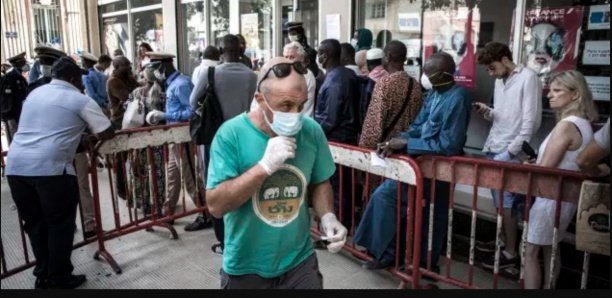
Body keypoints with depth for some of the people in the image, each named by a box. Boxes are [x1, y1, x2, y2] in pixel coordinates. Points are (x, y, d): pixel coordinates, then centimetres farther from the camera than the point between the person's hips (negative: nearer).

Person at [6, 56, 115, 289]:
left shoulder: (34, 93, 23)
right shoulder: (80, 100, 4)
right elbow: (107, 134, 3)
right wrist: (91, 137, 25)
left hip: (15, 165, 7)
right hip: (50, 167, -6)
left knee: (34, 223, 17)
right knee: (60, 224, 7)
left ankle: (43, 276, 28)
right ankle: (59, 279, 16)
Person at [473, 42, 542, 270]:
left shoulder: (528, 78, -9)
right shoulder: (499, 81, 16)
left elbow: (531, 121, -14)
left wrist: (510, 151, -15)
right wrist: (487, 112, 0)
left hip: (511, 154, -7)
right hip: (494, 150, 7)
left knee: (507, 203, -3)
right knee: (500, 201, 13)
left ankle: (511, 253, 8)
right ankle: (504, 241, 27)